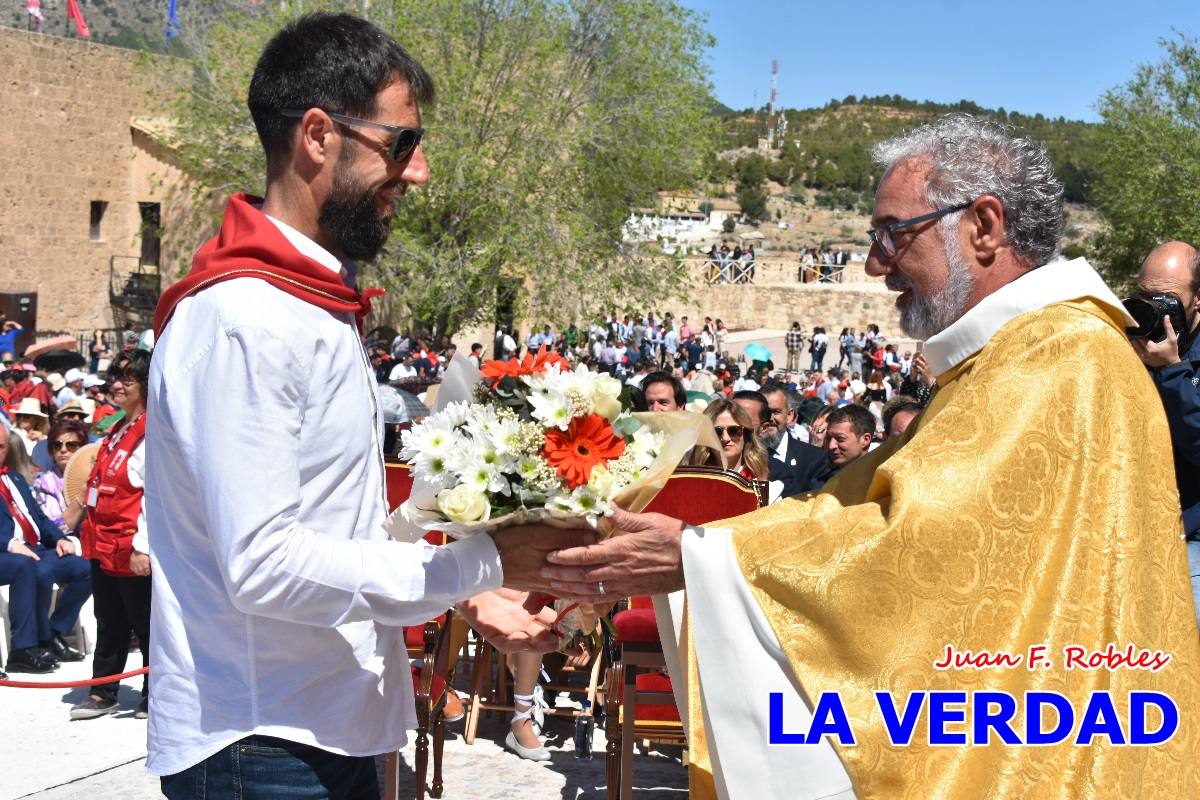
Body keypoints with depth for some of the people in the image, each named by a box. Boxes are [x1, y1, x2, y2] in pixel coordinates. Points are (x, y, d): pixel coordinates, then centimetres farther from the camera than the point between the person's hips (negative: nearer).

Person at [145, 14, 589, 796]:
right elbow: (262, 563, -24)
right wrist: (480, 564, -21)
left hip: (331, 727, 9)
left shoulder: (320, 307, 12)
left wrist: (465, 595, 6)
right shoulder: (240, 320, -20)